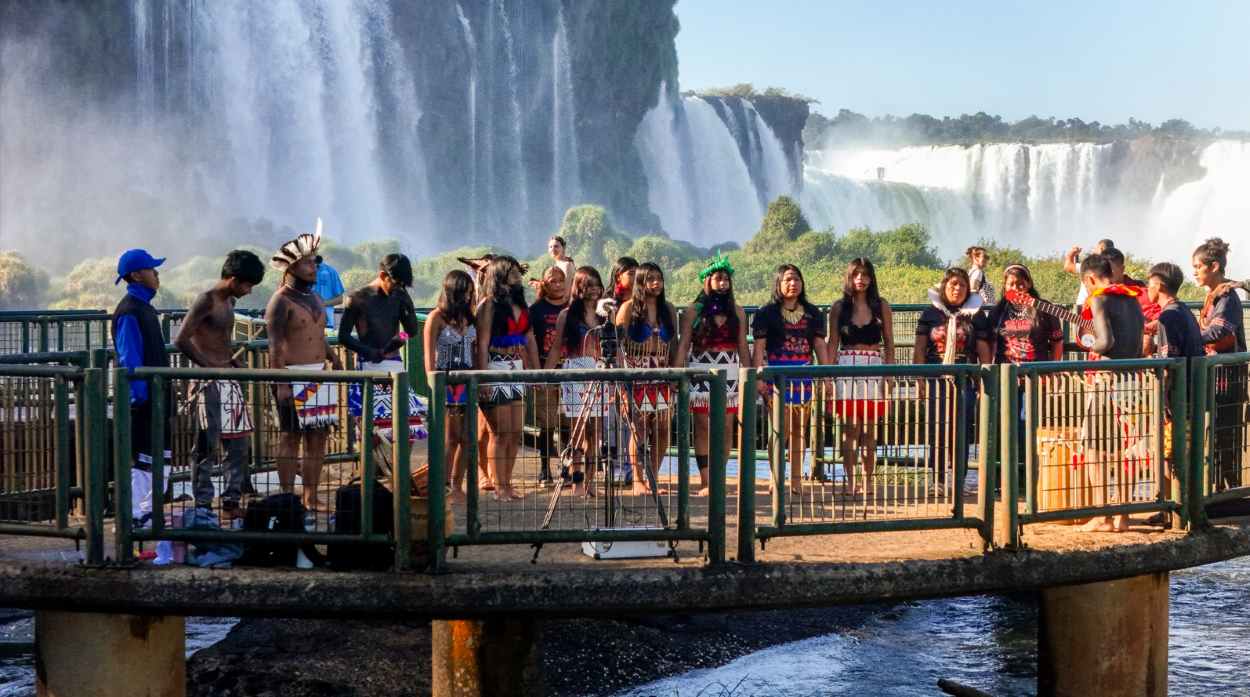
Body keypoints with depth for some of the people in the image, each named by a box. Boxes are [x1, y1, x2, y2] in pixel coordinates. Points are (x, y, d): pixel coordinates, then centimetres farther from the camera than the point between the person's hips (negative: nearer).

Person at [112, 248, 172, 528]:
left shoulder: (144, 306, 15)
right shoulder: (129, 312, -15)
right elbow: (130, 360, -19)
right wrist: (139, 396, -21)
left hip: (156, 393, 10)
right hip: (143, 395, -10)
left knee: (160, 454, 14)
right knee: (141, 458, -5)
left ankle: (147, 511, 23)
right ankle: (134, 517, 1)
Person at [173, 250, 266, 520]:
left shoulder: (229, 302, 16)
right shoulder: (206, 300, -12)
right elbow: (181, 340, -21)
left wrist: (234, 362, 12)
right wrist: (210, 366, -18)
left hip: (230, 382, 9)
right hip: (210, 383, -9)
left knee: (238, 445, 9)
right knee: (207, 447, -5)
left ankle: (231, 503, 17)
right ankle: (203, 506, 2)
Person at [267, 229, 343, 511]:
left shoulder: (314, 297, 16)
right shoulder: (281, 301, -9)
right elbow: (275, 346, -14)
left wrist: (333, 358, 8)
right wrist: (281, 384, -21)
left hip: (320, 376, 8)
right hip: (293, 377, -8)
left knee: (318, 438, 8)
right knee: (291, 437, -3)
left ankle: (311, 498, 14)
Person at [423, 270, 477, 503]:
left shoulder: (468, 317, 12)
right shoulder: (437, 317, -5)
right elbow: (429, 356, -7)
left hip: (467, 382, 5)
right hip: (446, 382, -5)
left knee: (467, 438, 4)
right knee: (452, 438, -6)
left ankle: (457, 487, 13)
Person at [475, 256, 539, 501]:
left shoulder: (521, 304, 14)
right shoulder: (489, 305, -7)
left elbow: (530, 341, 17)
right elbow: (482, 344, -12)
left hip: (517, 370, 7)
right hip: (496, 369, -7)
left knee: (516, 432, 6)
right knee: (501, 432, -4)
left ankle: (507, 483, 14)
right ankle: (499, 487, 3)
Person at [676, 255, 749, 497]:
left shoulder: (737, 311, 11)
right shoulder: (694, 311, 4)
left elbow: (742, 346, 13)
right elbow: (683, 345, 0)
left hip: (729, 371, 2)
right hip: (701, 369, -2)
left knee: (726, 426, 0)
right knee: (702, 425, -2)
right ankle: (705, 481, 2)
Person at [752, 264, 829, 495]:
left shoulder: (812, 313, 13)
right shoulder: (767, 313, 3)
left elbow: (820, 346, 12)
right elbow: (759, 348, -1)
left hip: (804, 375, 3)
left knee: (799, 430, 4)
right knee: (781, 429, -8)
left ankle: (796, 480, 8)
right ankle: (776, 480, -3)